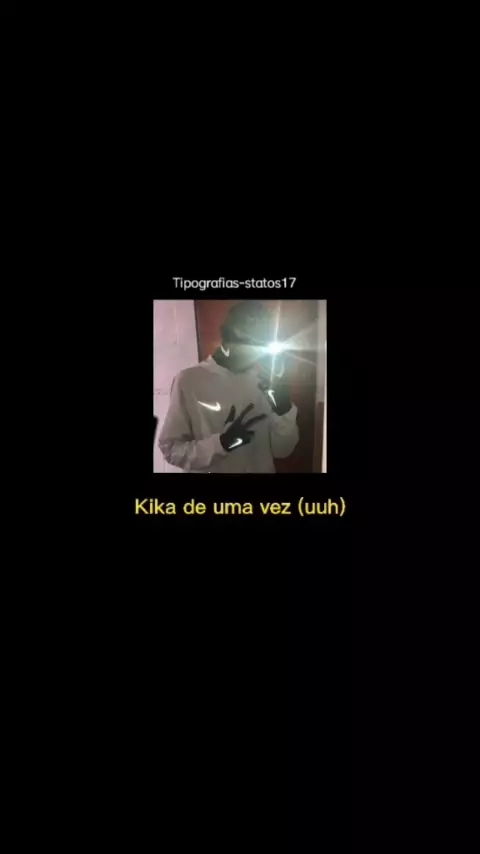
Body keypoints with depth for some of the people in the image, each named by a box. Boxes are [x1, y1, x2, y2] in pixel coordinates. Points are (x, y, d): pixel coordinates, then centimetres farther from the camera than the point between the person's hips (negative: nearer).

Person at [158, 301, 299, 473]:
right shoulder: (189, 380, -14)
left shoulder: (266, 379, -5)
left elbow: (282, 450, -5)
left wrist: (284, 409, -21)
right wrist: (222, 442, -26)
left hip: (263, 469, 3)